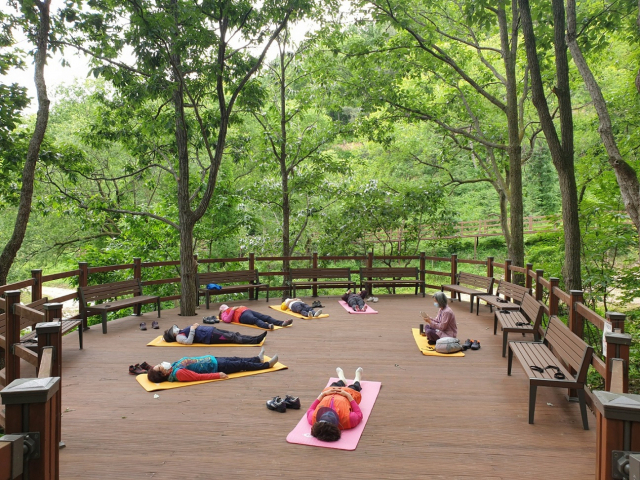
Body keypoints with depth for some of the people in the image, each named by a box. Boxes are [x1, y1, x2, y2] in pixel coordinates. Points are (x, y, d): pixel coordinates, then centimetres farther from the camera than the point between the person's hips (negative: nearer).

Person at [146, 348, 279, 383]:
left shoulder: (173, 365, -4)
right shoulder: (178, 373, -28)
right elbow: (199, 376, -28)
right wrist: (218, 375, -27)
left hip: (212, 359, 8)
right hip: (215, 367, -8)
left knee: (236, 359, 21)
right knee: (242, 365, 5)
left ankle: (258, 358, 43)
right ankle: (267, 365, 23)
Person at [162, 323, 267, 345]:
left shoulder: (182, 332, 26)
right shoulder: (179, 337, 1)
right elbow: (188, 342, -18)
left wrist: (197, 326, 10)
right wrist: (192, 330, -15)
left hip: (211, 330, 9)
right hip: (209, 337, -9)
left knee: (234, 334, -6)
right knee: (232, 337, -19)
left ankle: (255, 338, -13)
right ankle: (254, 341, -24)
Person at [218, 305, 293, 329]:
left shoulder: (233, 308, 40)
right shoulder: (224, 313, 21)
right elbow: (227, 320, -1)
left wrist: (242, 307, 14)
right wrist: (232, 310, -3)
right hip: (242, 315, -7)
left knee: (266, 317, -17)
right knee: (256, 320, -37)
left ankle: (282, 323, -36)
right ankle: (268, 326, -64)